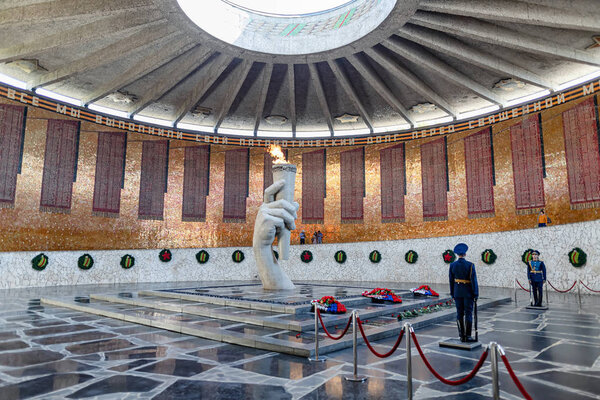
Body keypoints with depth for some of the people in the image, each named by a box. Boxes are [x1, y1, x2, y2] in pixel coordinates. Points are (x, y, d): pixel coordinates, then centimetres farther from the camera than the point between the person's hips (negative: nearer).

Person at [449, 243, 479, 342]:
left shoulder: (452, 265, -2)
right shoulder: (470, 265, -13)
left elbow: (451, 281, 3)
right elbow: (474, 281, -13)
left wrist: (452, 294, 12)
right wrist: (476, 295, -5)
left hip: (457, 292, 3)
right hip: (468, 292, -3)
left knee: (459, 314, 8)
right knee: (468, 314, 3)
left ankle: (462, 336, 12)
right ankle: (467, 336, 5)